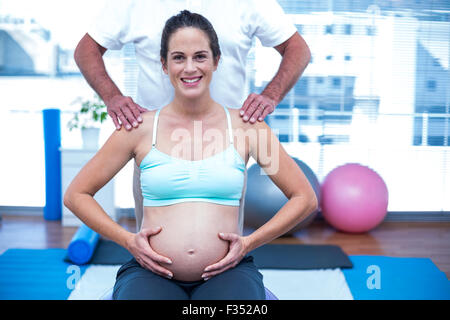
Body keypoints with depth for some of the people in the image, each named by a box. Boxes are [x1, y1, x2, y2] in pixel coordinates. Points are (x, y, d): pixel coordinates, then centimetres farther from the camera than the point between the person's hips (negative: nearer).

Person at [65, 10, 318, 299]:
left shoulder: (244, 126, 4)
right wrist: (128, 240, -2)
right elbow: (76, 195, 11)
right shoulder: (140, 127, 4)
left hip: (226, 272, 0)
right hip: (151, 272, 1)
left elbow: (306, 198, 8)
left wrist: (249, 243, -1)